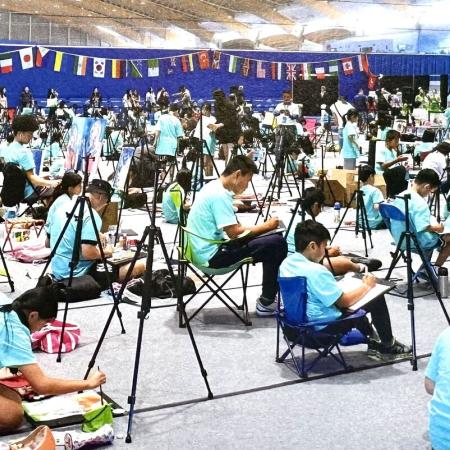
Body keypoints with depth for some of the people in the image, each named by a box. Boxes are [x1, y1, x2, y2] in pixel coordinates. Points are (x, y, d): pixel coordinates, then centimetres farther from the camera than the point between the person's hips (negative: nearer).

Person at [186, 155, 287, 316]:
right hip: (213, 255, -10)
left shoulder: (213, 187, 11)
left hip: (207, 250, 10)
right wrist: (266, 226, -9)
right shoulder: (220, 195, -19)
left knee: (268, 240, 17)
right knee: (277, 243, -13)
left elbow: (231, 226, 19)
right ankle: (266, 303, -1)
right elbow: (234, 233, -21)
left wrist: (263, 227, 8)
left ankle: (269, 296, 20)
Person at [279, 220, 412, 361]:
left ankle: (373, 340, 35)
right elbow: (344, 302, -19)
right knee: (377, 299, 2)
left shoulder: (286, 263, 0)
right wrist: (366, 286, -4)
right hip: (324, 327, -9)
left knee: (350, 298, 28)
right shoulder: (316, 271, -26)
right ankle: (388, 346, 20)